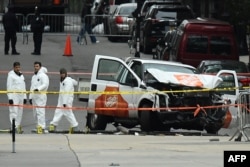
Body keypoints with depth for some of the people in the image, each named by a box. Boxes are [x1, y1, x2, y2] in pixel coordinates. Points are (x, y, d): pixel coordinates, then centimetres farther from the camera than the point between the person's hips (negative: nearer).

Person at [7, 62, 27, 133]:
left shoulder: (22, 76, 17)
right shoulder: (11, 76, -4)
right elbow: (9, 87, -9)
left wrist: (25, 97, 16)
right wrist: (10, 98, -15)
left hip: (21, 96, 7)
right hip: (14, 96, -7)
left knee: (20, 112, 6)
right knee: (14, 112, -11)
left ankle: (18, 126, 11)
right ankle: (15, 127, -14)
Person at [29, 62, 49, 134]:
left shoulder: (43, 75, -4)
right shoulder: (33, 76, 22)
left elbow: (45, 84, -18)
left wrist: (38, 89, -32)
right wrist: (30, 97, 21)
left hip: (41, 96, -9)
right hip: (34, 96, 9)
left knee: (40, 112, -13)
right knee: (35, 113, 10)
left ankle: (41, 127, -13)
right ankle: (40, 126, 19)